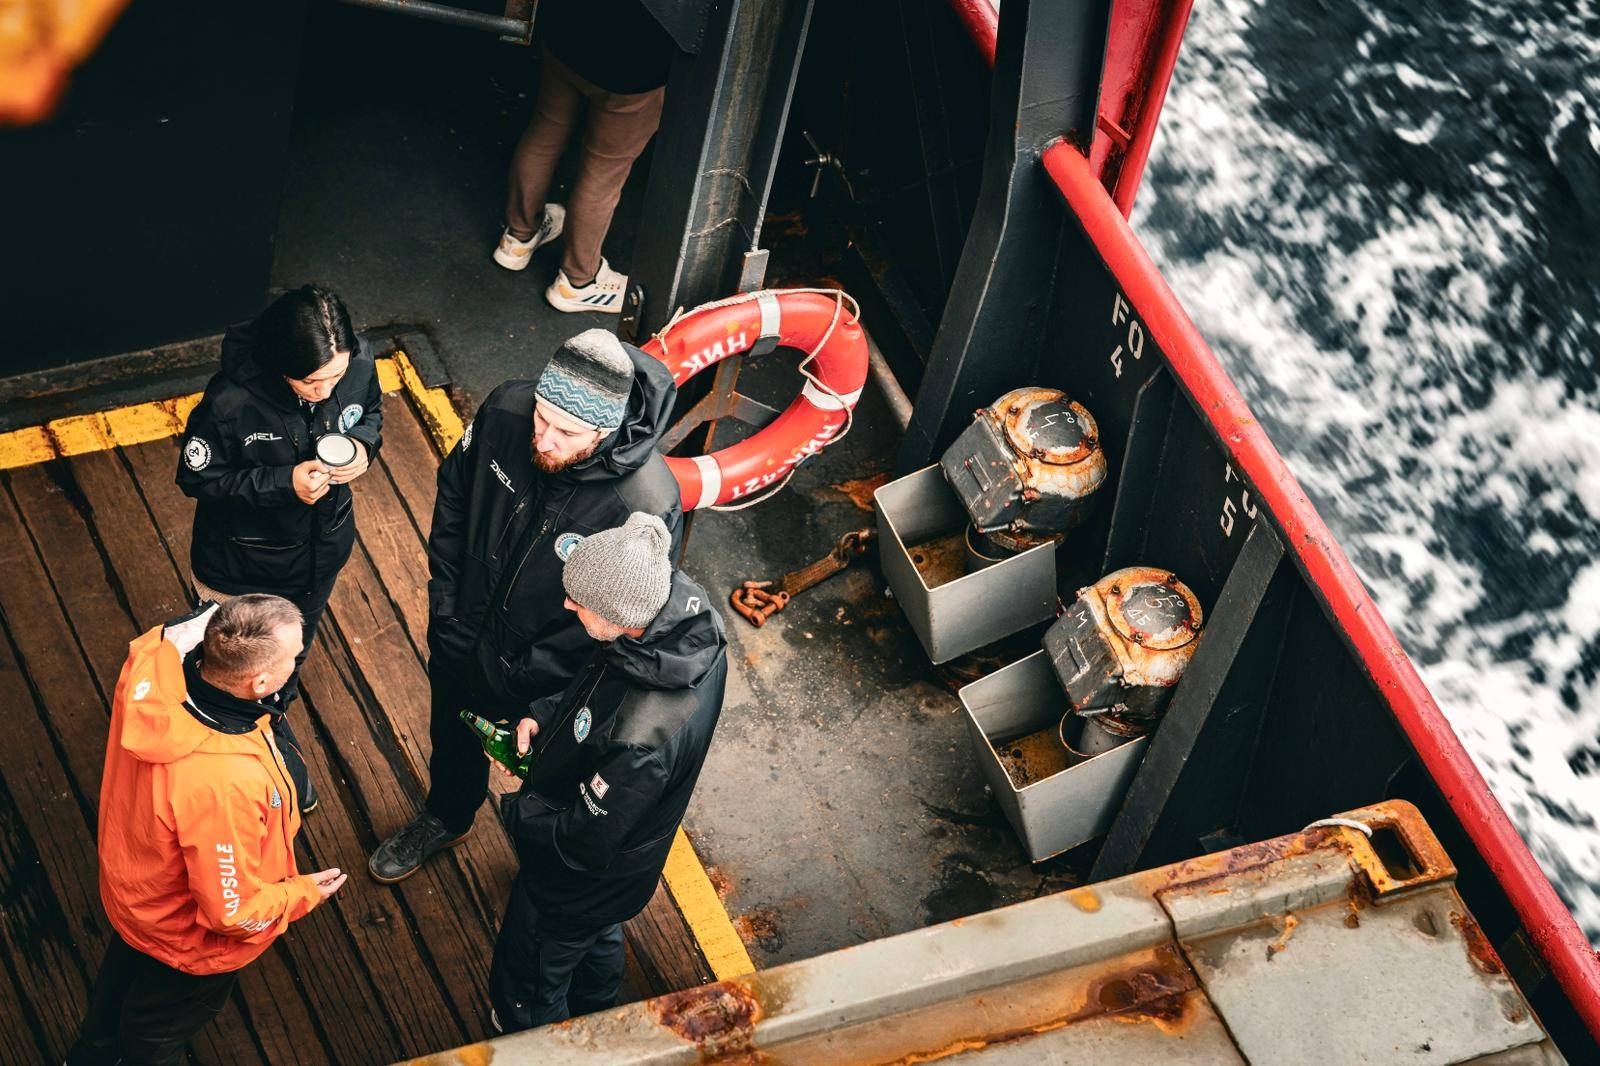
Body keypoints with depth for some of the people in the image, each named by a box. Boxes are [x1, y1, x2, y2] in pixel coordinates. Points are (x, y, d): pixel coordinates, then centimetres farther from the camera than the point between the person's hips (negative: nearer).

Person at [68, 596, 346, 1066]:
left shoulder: (149, 664, -30)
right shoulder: (225, 785, -49)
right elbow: (233, 912, -32)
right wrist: (305, 892, -17)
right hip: (187, 939, -7)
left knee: (127, 970, 40)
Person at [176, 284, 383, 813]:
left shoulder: (358, 367, -25)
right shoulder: (232, 401, -37)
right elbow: (197, 476, -22)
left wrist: (364, 444, -24)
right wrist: (284, 482, -32)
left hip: (322, 548, 5)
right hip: (242, 565, -5)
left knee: (295, 648, 33)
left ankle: (275, 719, 63)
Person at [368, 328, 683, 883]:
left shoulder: (646, 508, -39)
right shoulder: (506, 410, -26)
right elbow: (453, 497, -4)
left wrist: (516, 677, -18)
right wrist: (445, 604, -4)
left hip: (545, 676, -4)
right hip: (460, 639, 4)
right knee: (453, 744, 34)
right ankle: (445, 820, 66)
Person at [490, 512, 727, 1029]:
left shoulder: (639, 740, -49)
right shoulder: (687, 606, -25)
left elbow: (584, 845, -31)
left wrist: (513, 803, -16)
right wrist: (545, 715, -12)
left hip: (577, 884, -8)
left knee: (527, 996, 23)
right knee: (598, 943, 39)